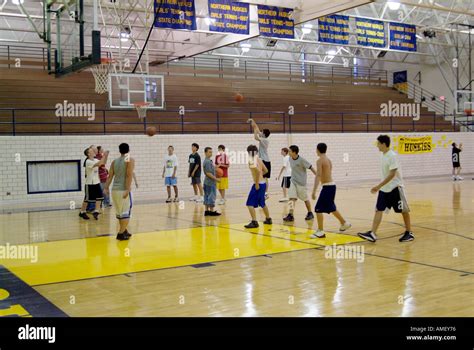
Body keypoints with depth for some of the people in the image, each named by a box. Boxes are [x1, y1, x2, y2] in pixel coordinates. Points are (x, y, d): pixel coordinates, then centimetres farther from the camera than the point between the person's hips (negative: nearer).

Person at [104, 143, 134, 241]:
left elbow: (110, 176, 6)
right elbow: (129, 175, -15)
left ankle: (124, 231, 29)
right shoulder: (130, 160, -4)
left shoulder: (114, 161, 13)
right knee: (126, 212, -1)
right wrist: (127, 190, -19)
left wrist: (106, 188, 6)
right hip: (123, 189, -6)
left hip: (115, 189, 6)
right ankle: (121, 233, -7)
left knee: (119, 212, 17)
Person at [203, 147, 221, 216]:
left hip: (207, 182, 10)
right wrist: (216, 179, -18)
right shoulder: (207, 162, -17)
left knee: (207, 197, 11)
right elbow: (208, 173, -22)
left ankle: (207, 211, 15)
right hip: (210, 182, -10)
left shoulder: (209, 161, 13)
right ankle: (211, 211, 2)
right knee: (211, 197, -3)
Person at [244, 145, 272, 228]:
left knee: (250, 203, -7)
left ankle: (254, 222, -12)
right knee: (262, 203, 24)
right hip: (262, 183, 9)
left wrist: (257, 183, -22)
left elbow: (258, 171, -28)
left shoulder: (251, 161, -14)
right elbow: (265, 170, 21)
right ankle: (268, 219, 34)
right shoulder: (259, 159, 12)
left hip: (258, 184, -9)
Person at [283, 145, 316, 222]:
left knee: (305, 198, 8)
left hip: (301, 182, -5)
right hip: (293, 181, 5)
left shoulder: (301, 160, -19)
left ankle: (310, 213, 26)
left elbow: (310, 167, -15)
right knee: (292, 198, -7)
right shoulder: (290, 159, 2)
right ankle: (290, 215, -10)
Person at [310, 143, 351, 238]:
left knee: (318, 209, -6)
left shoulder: (320, 160, -13)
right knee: (331, 208, 25)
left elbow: (318, 176, -22)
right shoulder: (328, 160, 14)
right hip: (331, 185, 9)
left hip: (327, 187, -9)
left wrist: (314, 191, -26)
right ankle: (344, 223, 38)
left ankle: (320, 231, -4)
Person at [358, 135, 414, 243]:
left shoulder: (392, 156, -18)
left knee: (404, 210, 6)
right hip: (384, 188, 8)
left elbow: (392, 174, -23)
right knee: (378, 210, -3)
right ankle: (372, 234, -9)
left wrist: (379, 186, -26)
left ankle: (409, 233, 19)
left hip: (395, 187, -8)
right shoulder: (384, 155, 7)